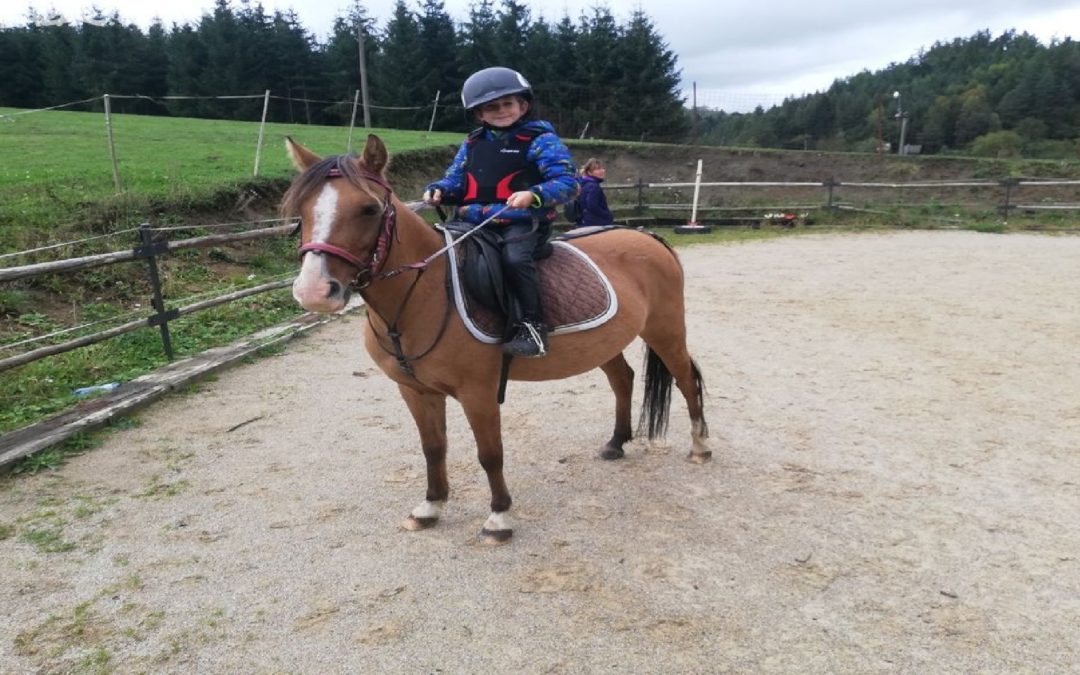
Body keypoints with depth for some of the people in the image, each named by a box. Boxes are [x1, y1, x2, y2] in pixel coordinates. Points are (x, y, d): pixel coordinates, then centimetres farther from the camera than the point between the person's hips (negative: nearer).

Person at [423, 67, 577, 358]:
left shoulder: (540, 140, -1)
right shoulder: (472, 145, 17)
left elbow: (567, 182, -9)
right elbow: (455, 181, 22)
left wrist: (533, 195, -27)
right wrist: (438, 190, -3)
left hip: (521, 222, -6)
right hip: (474, 222, 6)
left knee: (514, 258, -35)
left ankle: (532, 325, -22)